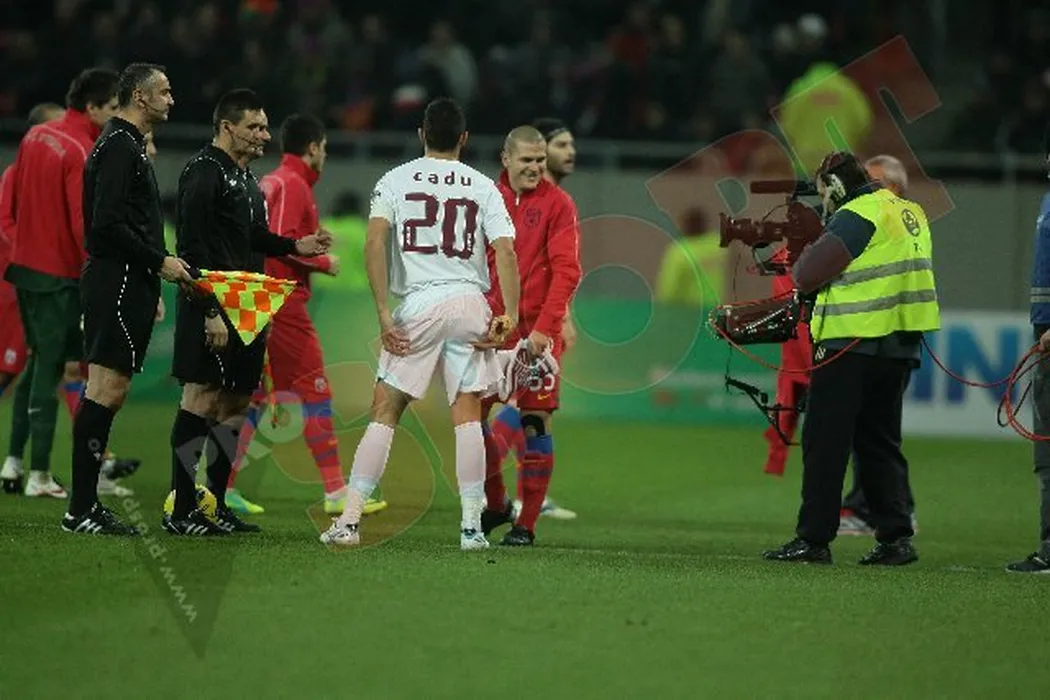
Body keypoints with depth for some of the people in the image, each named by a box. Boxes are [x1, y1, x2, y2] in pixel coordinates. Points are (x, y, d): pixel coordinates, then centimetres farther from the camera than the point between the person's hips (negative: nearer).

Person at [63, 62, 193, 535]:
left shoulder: (129, 145, 21)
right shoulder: (120, 146, -12)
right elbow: (107, 223, -21)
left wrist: (151, 287, 21)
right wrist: (160, 262, -15)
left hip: (128, 284, 11)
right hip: (117, 281, -11)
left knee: (109, 391, 9)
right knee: (107, 388, -12)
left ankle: (86, 504, 11)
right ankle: (81, 510, -13)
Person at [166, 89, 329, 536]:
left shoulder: (246, 178, 19)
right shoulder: (205, 172, -11)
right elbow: (193, 247, -18)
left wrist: (294, 246, 14)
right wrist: (210, 311, -23)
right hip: (212, 305, -10)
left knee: (236, 402, 11)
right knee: (202, 397, -10)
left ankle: (216, 506, 17)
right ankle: (182, 511, -9)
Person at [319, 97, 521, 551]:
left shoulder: (396, 181, 6)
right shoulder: (482, 186, 9)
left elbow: (375, 243, -7)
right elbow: (505, 251, -4)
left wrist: (384, 315, -8)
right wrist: (510, 315, -6)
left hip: (418, 304, -1)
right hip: (469, 301, 1)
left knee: (385, 411, 3)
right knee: (467, 414, 6)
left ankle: (349, 521, -3)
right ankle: (472, 526, 3)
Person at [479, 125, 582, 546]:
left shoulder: (557, 204, -2)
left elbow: (566, 271, -8)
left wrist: (544, 327, -16)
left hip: (537, 329, -4)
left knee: (536, 422, -4)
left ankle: (527, 523, 2)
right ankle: (496, 504, 23)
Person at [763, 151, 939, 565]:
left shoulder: (856, 217, -11)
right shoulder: (910, 213, 17)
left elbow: (807, 276, -14)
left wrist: (807, 255, 7)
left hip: (852, 345, -8)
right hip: (901, 346, 8)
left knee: (825, 444, -2)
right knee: (880, 443, 14)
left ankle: (813, 540, -2)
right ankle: (896, 538, 7)